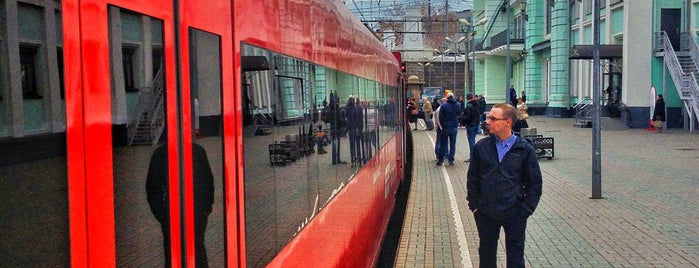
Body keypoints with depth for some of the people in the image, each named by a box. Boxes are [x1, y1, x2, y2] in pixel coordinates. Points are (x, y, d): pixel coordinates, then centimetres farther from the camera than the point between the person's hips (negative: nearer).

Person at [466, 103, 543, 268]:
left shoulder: (525, 149, -7)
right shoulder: (482, 147, -1)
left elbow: (535, 183, -2)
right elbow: (472, 178, 7)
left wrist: (525, 210, -6)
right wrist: (474, 204, 3)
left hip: (514, 215, -2)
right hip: (485, 214, 2)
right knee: (486, 253, 16)